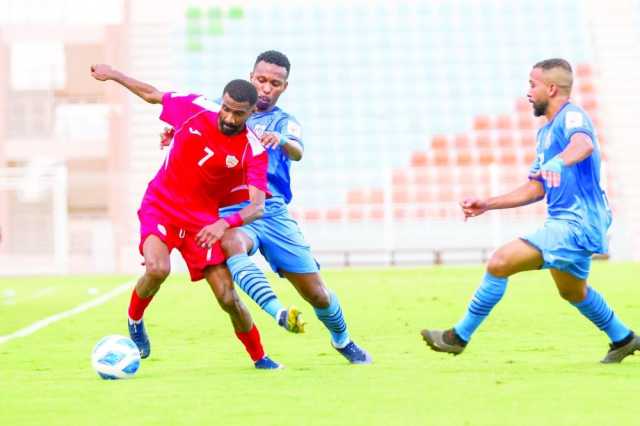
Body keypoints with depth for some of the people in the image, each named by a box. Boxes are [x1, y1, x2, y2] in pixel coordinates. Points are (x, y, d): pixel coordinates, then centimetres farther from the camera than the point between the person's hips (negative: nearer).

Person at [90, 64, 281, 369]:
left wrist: (224, 224, -45)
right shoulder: (196, 108, -11)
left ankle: (259, 358, 19)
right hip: (160, 207, 0)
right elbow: (151, 95, 7)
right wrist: (113, 74, 16)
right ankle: (134, 320, 1)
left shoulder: (253, 151, -16)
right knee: (158, 268, -29)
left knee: (228, 298, -5)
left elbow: (257, 206, -26)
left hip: (202, 220, 0)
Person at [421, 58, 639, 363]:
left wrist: (559, 161, -57)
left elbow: (584, 144, -37)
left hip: (574, 225, -11)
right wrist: (487, 205, 18)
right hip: (570, 223, 11)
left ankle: (460, 337, -8)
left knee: (500, 262, -17)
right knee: (573, 292, 30)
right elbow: (536, 189, 23)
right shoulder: (545, 132, 17)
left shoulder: (571, 116, -13)